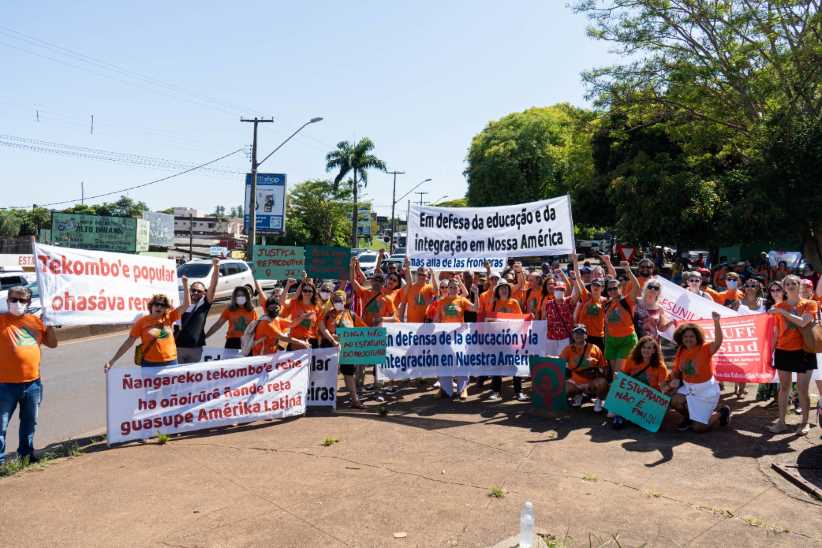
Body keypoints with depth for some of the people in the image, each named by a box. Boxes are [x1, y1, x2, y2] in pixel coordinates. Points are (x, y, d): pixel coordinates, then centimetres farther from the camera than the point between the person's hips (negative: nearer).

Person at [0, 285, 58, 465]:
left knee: (29, 422, 17)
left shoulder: (35, 321, 9)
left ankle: (26, 453, 32)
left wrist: (50, 322, 4)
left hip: (33, 383, 5)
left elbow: (52, 343, 15)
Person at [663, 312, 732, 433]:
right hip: (688, 388, 5)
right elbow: (676, 370, 8)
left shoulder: (705, 349, -21)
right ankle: (689, 417, 13)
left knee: (699, 428, -3)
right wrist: (673, 381, -12)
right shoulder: (681, 351, -5)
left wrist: (716, 322, -53)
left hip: (707, 391, -5)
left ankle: (721, 413, 25)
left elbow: (718, 342, -42)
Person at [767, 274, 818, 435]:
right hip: (783, 351, 3)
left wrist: (781, 311, -19)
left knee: (802, 389, 0)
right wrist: (771, 352, 7)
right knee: (784, 387, 6)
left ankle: (805, 422, 13)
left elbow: (803, 322, -20)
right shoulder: (779, 306, 6)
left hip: (803, 351, -2)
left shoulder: (810, 304, -2)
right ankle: (781, 421, 11)